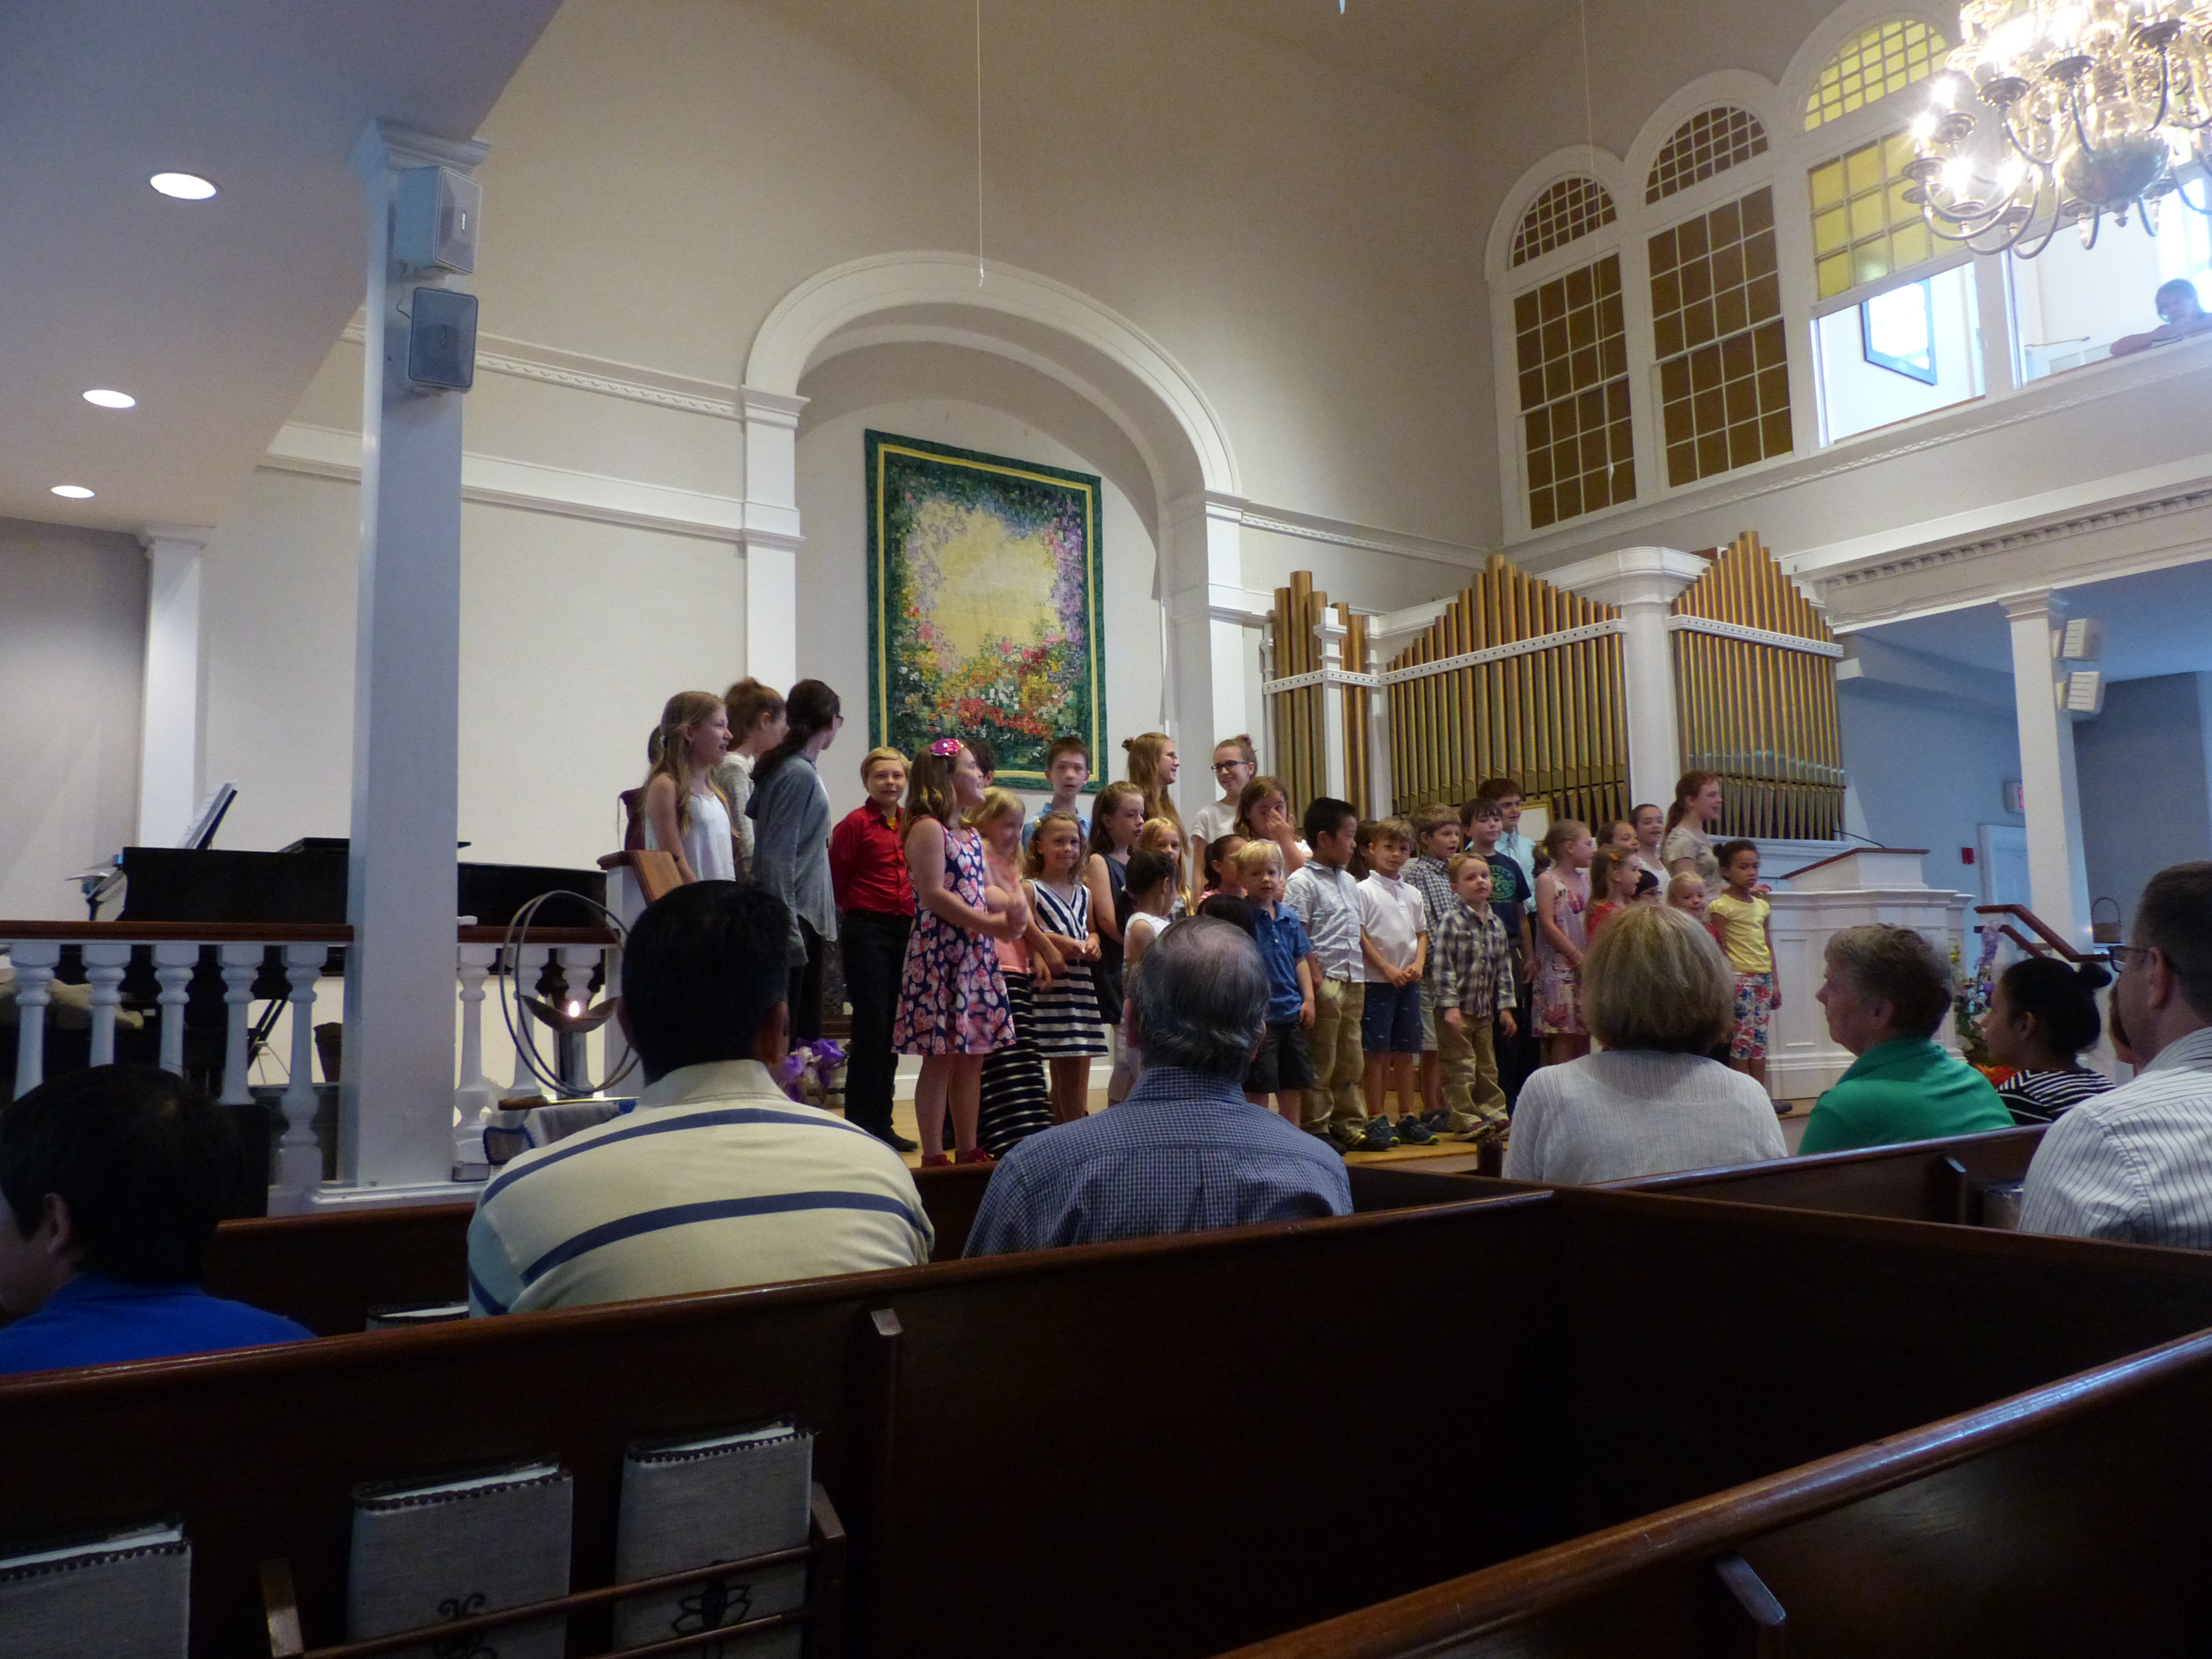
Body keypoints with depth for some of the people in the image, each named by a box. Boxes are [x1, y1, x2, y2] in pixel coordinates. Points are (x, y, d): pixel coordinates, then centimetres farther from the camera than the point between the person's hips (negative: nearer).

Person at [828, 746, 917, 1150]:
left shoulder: (913, 823, 9)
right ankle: (860, 1125, 3)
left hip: (905, 931, 5)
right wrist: (859, 911, 2)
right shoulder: (856, 823, -6)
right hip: (866, 931, -5)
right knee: (871, 1026, -5)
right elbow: (835, 880, -5)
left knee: (892, 1027, 9)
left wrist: (916, 916, 8)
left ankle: (882, 1123, 17)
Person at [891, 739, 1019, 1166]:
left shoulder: (971, 835, 18)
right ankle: (933, 1156, 2)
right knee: (941, 1059, -5)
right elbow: (933, 894, -17)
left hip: (976, 955, 9)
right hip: (940, 952, -9)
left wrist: (1007, 911, 0)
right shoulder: (927, 828, -9)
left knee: (972, 1057, 11)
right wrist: (987, 923, -17)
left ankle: (969, 1150, 19)